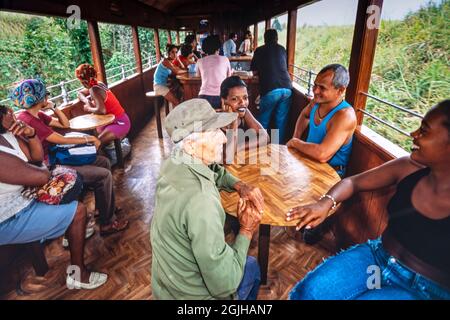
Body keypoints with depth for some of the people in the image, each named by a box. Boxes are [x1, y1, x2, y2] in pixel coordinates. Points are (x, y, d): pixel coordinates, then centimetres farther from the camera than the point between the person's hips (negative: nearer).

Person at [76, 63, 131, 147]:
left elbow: (102, 110, -32)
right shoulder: (100, 84, 7)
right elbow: (80, 93, 24)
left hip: (120, 123, -9)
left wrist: (89, 109, -12)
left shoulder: (94, 89, -18)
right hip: (116, 120, 9)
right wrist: (87, 101, 2)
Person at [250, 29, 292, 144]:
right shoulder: (282, 49, 18)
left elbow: (254, 72, 17)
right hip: (287, 88, 3)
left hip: (270, 90, -3)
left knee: (263, 120, 10)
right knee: (281, 120, 11)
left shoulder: (259, 51, 11)